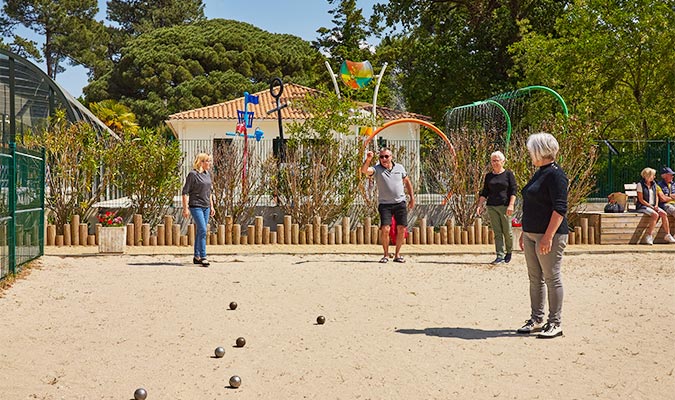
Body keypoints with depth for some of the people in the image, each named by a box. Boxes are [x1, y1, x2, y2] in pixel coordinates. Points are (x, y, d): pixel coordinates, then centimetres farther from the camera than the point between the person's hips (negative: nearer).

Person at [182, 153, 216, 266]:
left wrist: (211, 206, 19)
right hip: (196, 206, -7)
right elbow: (185, 192, -10)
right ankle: (203, 257, -10)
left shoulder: (208, 174, 12)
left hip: (206, 207, 7)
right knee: (203, 230, -14)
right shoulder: (193, 174, -10)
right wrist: (185, 208, -14)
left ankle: (196, 257, 17)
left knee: (200, 231, 10)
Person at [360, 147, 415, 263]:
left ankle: (397, 255, 15)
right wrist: (368, 160, -41)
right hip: (385, 204, -3)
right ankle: (386, 255, 3)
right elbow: (364, 170, -23)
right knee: (385, 229, -13)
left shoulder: (399, 168, 7)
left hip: (400, 203, 3)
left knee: (401, 229, 1)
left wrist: (412, 197, 17)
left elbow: (407, 181, 19)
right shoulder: (377, 169, -4)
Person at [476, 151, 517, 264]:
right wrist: (480, 205, 4)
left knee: (507, 231, 0)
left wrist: (511, 205, -14)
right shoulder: (488, 176, 13)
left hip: (505, 206, -4)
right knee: (497, 232, 1)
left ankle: (509, 252, 21)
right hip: (492, 207, 4)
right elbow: (484, 193, 15)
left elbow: (513, 191, -3)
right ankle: (500, 256, 1)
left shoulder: (508, 174, 2)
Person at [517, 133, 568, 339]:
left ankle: (555, 323, 4)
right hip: (532, 234, 10)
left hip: (549, 236, -10)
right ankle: (536, 320, 21)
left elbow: (560, 208, -20)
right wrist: (524, 232, 23)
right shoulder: (539, 173, 16)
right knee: (535, 278, 13)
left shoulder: (555, 174, -14)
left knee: (552, 278, -3)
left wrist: (548, 236, -24)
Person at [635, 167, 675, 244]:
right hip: (643, 206, -6)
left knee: (664, 214, -19)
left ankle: (668, 235, -15)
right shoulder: (640, 184, -8)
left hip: (653, 206, 6)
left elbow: (656, 196, 16)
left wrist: (656, 205, -4)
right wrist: (651, 207, -16)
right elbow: (641, 200, -11)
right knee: (655, 215, -31)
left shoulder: (654, 184, 12)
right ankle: (649, 236, -27)